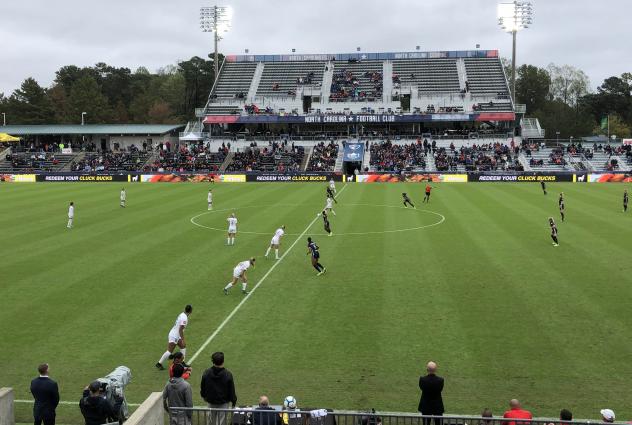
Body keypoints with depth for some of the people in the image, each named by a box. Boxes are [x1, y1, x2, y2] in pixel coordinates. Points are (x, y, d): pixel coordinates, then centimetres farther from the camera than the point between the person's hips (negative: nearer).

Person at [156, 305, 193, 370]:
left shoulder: (182, 314, 5)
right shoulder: (184, 318, -24)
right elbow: (180, 330, -25)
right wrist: (183, 340, -22)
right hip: (174, 336, -10)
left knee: (183, 346, 14)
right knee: (170, 351, -2)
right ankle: (159, 364, 6)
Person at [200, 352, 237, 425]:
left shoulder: (206, 373, -12)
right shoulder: (227, 374, -19)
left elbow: (202, 387, 3)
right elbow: (231, 390, -10)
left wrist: (204, 396, 22)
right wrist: (234, 401, 4)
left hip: (210, 401, 3)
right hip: (223, 402, -3)